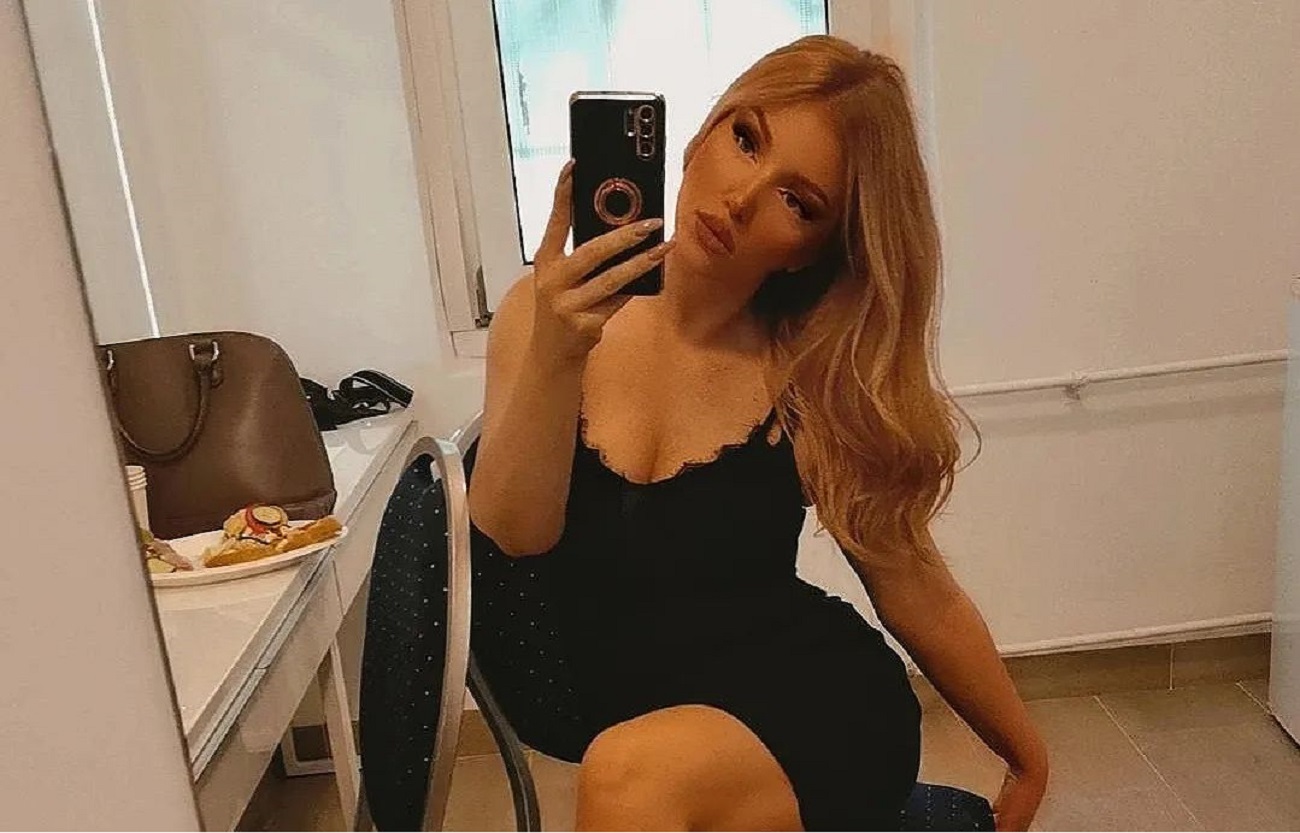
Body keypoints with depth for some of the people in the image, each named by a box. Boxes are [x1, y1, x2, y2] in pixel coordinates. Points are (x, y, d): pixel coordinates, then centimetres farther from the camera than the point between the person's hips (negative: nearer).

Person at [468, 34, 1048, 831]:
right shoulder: (550, 314, -5)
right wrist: (555, 357, -33)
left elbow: (918, 591, -1)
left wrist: (1028, 760, 9)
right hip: (646, 724, 4)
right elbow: (515, 531, -16)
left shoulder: (813, 376, -12)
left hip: (823, 703, -4)